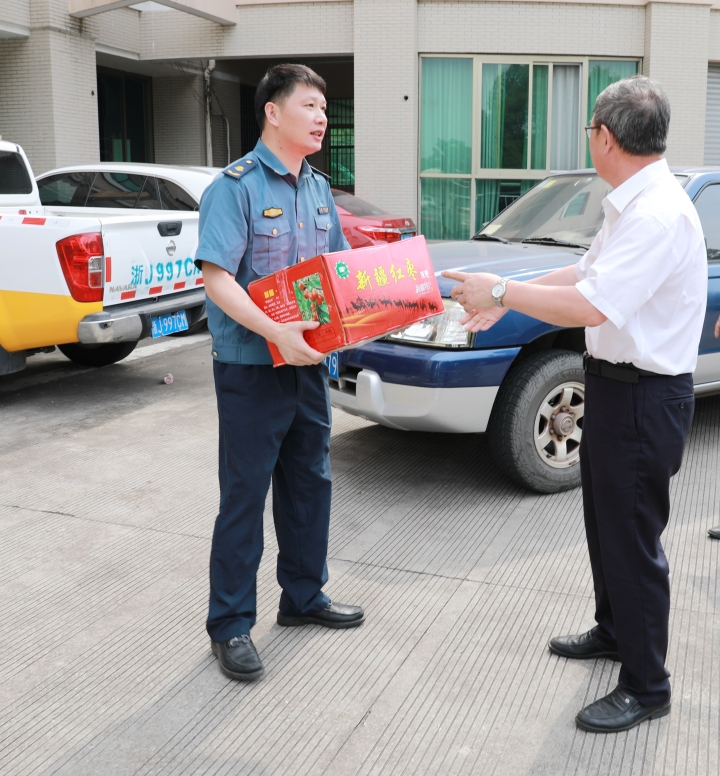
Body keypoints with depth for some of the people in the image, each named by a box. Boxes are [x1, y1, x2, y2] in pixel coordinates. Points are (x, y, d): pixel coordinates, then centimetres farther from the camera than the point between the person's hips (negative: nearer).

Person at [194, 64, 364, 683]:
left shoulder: (319, 189, 12)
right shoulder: (236, 185, -11)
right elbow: (216, 276, -20)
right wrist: (274, 331, -32)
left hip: (308, 363, 7)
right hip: (251, 369, -7)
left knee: (311, 484, 16)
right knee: (245, 495, 1)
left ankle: (304, 596, 34)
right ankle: (230, 625, 15)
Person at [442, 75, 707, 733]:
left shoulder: (659, 215, -25)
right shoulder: (631, 204, 8)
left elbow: (590, 306, -30)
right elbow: (585, 273, 16)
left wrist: (501, 291, -20)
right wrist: (508, 299, 10)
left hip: (643, 398, -10)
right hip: (615, 383, 10)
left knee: (633, 538, 1)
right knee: (605, 520, 23)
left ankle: (646, 686, 18)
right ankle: (613, 631, 44)